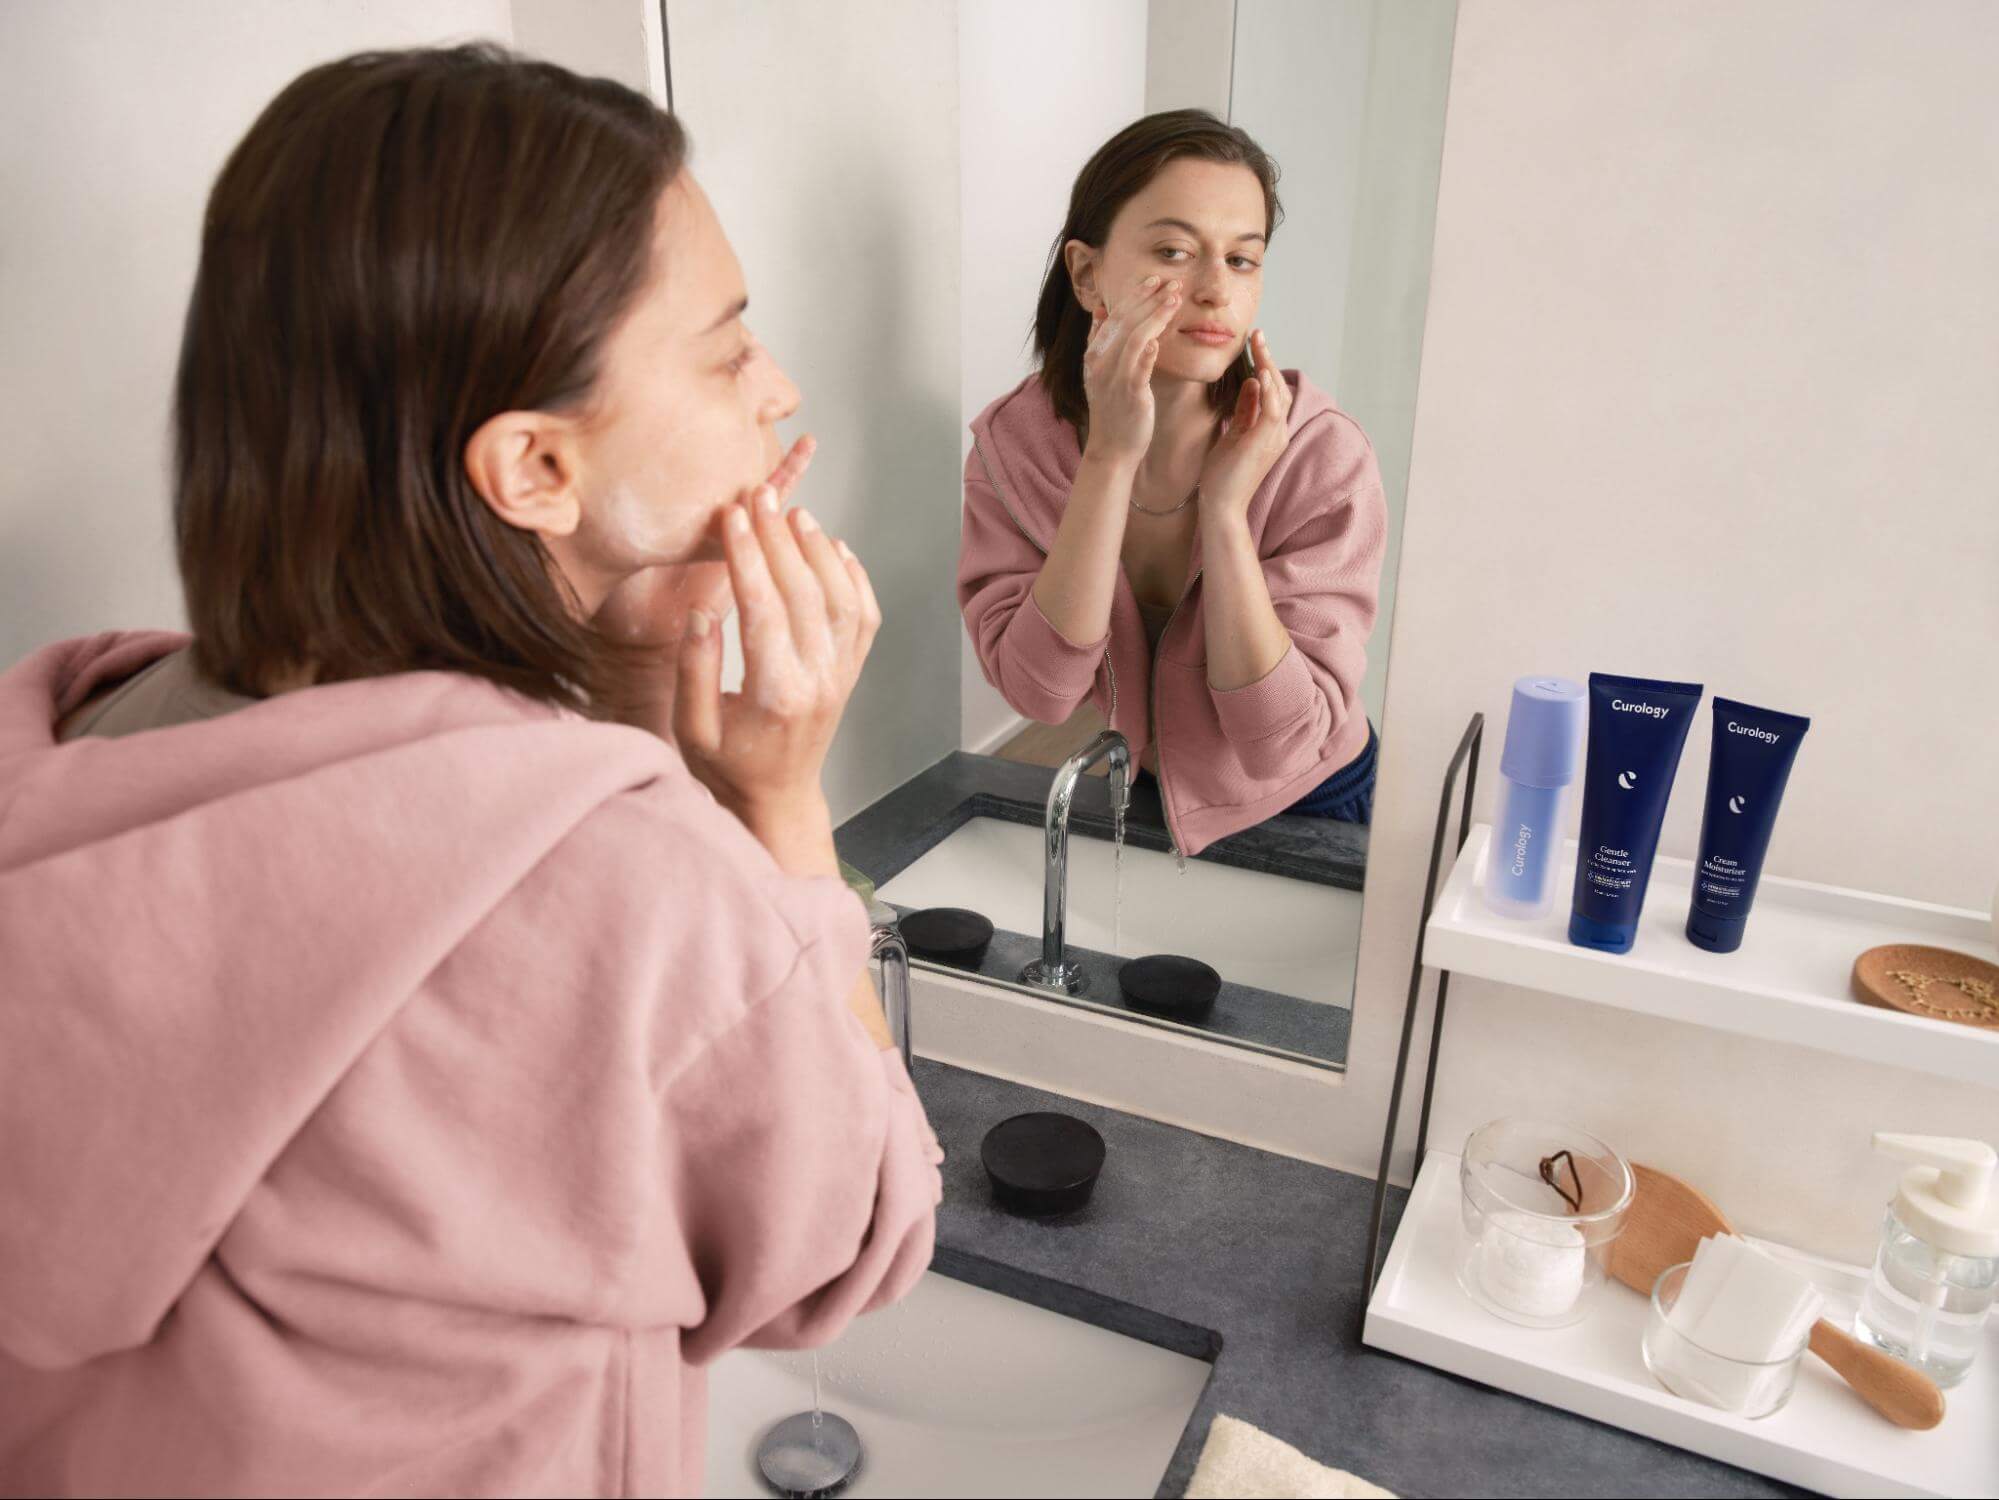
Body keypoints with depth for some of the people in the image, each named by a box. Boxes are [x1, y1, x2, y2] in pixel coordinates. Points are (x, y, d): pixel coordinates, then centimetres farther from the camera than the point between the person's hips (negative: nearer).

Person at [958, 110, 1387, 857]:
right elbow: (1039, 690, -22)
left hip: (1303, 816, -1)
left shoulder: (1323, 455, -18)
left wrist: (1225, 507, -28)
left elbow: (1281, 748, -21)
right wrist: (1111, 459, -27)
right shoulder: (1014, 439, -12)